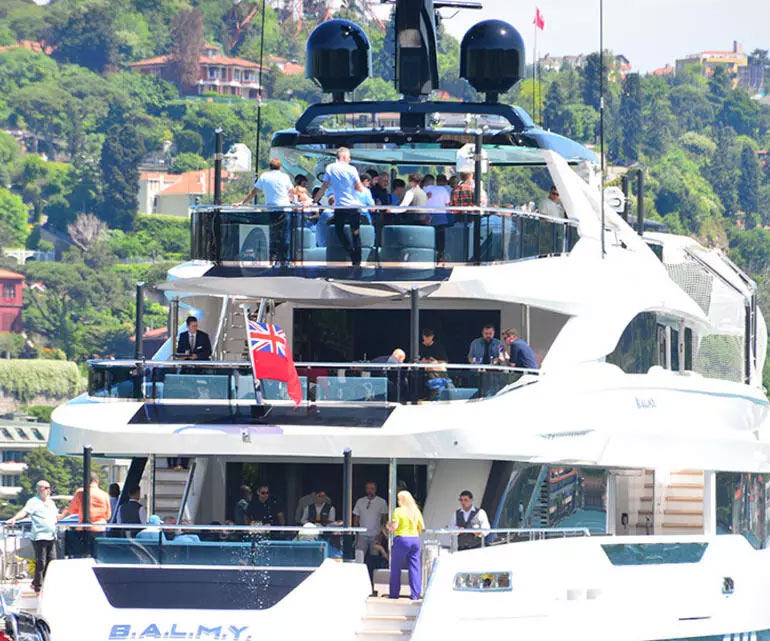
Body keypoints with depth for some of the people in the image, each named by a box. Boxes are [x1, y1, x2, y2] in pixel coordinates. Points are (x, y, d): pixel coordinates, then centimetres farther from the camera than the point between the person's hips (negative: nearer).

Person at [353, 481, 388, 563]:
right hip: (362, 536, 2)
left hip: (376, 536, -2)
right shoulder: (360, 502, 10)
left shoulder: (382, 502, 3)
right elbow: (356, 518, 12)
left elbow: (384, 519, 7)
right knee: (358, 557, -10)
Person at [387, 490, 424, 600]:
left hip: (401, 539, -4)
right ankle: (415, 594, -1)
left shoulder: (398, 511, -8)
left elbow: (394, 527, -13)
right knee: (414, 567, 5)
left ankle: (394, 593, 11)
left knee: (396, 568, 7)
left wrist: (389, 527, 8)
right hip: (415, 539, 4)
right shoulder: (416, 511, 6)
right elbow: (422, 527, 8)